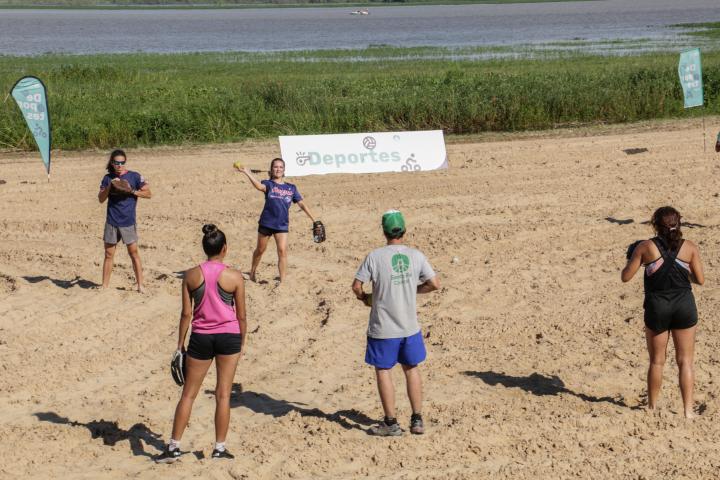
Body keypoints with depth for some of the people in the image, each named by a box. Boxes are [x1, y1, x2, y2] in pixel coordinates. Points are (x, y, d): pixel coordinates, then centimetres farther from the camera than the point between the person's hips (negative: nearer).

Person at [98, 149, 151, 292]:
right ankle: (105, 285, 13)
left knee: (133, 253, 0)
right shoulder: (108, 178, 5)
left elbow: (148, 193, -2)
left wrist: (131, 191, -14)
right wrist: (109, 187, -11)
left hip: (128, 222, -2)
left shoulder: (134, 177, -3)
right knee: (109, 254, 7)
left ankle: (140, 285, 5)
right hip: (111, 222, 2)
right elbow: (101, 199, 5)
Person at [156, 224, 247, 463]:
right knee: (223, 394, 8)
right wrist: (243, 342, 11)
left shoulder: (191, 275, -5)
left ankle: (174, 446, 8)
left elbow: (186, 313, -2)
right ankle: (219, 448, 12)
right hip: (229, 337, -1)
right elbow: (241, 315, -2)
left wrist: (180, 344, 7)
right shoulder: (235, 277, -8)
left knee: (188, 394, 9)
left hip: (201, 337, 1)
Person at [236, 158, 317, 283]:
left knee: (282, 251, -13)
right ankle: (252, 272, 39)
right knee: (260, 250, 15)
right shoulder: (268, 184, -1)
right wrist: (248, 173, -39)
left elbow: (301, 204, 11)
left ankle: (282, 281, -9)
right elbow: (260, 186, -25)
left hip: (282, 225, 1)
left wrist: (313, 219, 7)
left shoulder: (291, 188, 9)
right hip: (266, 222, -1)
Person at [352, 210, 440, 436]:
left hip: (383, 329, -3)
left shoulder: (374, 257, -12)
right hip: (410, 326, 3)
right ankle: (417, 420, 20)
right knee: (412, 369, 17)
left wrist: (365, 298, 11)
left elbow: (356, 286, -10)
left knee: (383, 371, 9)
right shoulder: (416, 256, -4)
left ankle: (391, 423, 12)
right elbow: (434, 284, 1)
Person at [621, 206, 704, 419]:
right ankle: (688, 410, 4)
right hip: (684, 306, 0)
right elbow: (700, 280, 1)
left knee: (656, 361, 14)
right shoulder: (690, 248, -3)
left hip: (657, 307, 0)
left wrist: (631, 258, 16)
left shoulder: (645, 247, -6)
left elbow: (625, 276, -3)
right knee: (685, 361, 7)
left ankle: (652, 407, 26)